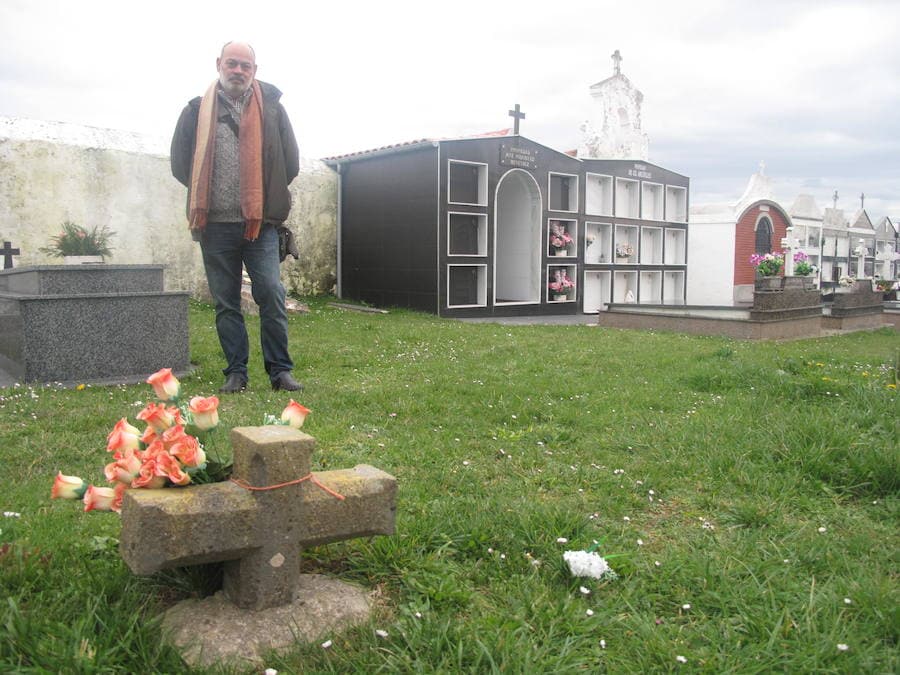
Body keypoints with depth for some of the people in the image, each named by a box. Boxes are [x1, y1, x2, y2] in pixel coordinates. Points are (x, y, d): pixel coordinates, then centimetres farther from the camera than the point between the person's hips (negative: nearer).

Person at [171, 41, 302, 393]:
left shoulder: (271, 109, 7)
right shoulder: (197, 110, 9)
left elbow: (291, 162, 10)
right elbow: (180, 163, 12)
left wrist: (267, 195, 10)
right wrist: (206, 193, 10)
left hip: (260, 223, -1)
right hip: (214, 224, 1)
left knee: (271, 295, -7)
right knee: (225, 302, 6)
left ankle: (280, 370, 2)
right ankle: (236, 373, 13)